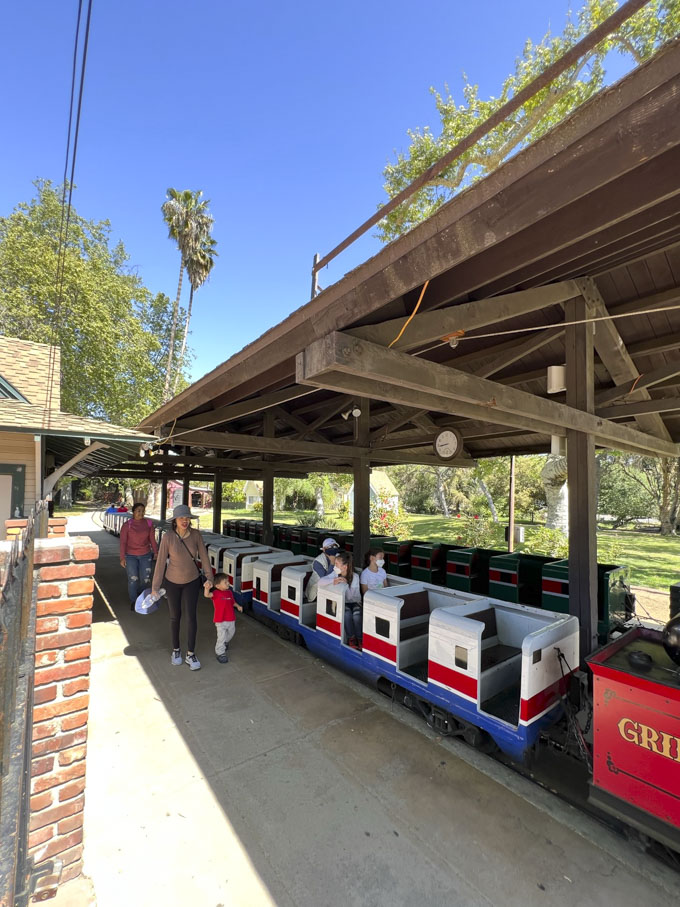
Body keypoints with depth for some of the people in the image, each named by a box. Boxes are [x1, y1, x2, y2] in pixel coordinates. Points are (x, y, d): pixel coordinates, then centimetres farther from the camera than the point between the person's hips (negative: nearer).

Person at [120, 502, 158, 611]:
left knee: (146, 579, 3)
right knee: (133, 579, -1)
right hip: (130, 556, -2)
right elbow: (123, 542, -6)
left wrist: (156, 552, 2)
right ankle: (133, 602, 18)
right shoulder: (127, 525, -6)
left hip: (145, 555, 2)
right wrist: (122, 558, -9)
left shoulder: (149, 524, -1)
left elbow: (152, 540, 4)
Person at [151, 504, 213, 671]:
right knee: (175, 617, 15)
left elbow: (204, 556, -9)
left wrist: (209, 577, -17)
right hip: (172, 582, -1)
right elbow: (161, 562, -14)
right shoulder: (168, 537, -21)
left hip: (192, 581, 1)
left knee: (191, 617, 0)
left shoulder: (196, 534, -16)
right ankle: (176, 650, 36)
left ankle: (190, 655, 16)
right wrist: (155, 586, -8)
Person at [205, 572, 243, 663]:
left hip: (231, 619, 6)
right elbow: (207, 595, -37)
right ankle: (220, 653, 19)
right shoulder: (216, 593, -17)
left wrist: (238, 606, 4)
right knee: (221, 637, -2)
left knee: (231, 633, 25)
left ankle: (225, 643, 55)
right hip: (220, 621, -6)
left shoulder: (229, 592, 1)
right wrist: (207, 588, -55)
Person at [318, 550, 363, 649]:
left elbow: (351, 596, -18)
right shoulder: (335, 574, -5)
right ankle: (351, 638, -16)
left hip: (354, 602, -1)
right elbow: (320, 582, -19)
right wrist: (333, 581, -34)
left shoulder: (355, 576, -11)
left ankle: (359, 639, -14)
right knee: (347, 612, -32)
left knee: (357, 613, -32)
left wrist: (345, 584, -31)